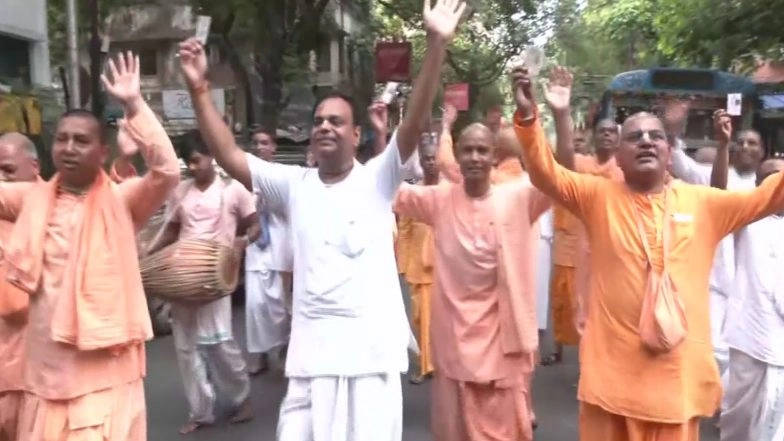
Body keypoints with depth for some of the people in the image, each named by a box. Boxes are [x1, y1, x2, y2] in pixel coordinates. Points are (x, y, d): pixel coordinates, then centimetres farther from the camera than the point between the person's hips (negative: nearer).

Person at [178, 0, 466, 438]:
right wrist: (200, 90, -4)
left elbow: (415, 122, -12)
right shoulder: (294, 185, 8)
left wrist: (437, 45, -22)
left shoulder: (377, 179, 0)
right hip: (311, 350, 3)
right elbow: (228, 154, 4)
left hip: (371, 348, -2)